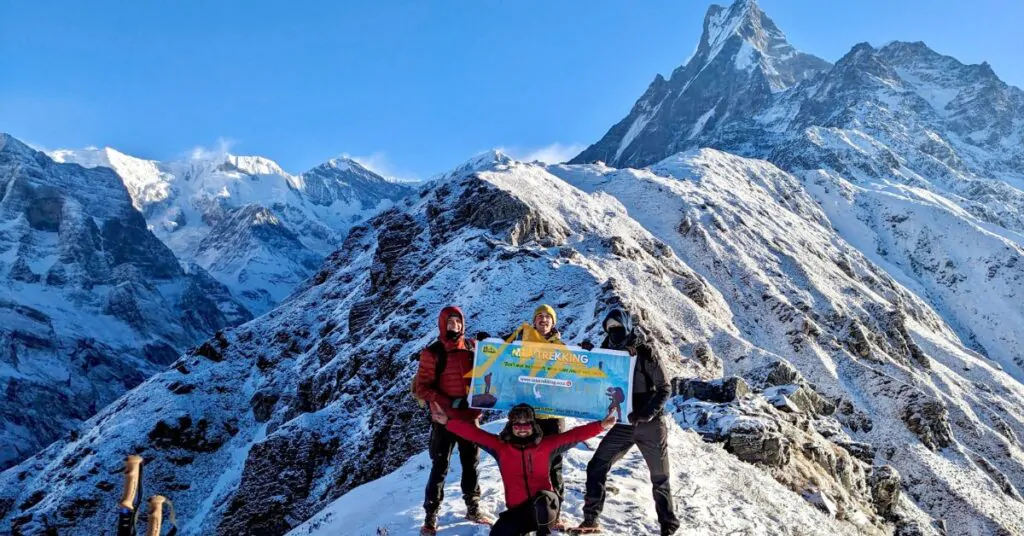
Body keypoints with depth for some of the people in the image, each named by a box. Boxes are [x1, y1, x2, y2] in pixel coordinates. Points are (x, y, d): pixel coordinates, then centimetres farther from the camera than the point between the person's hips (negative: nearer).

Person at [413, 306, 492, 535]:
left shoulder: (473, 347, 3)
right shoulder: (432, 352, -8)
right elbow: (422, 387, -9)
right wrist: (446, 404, -20)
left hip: (470, 416, 4)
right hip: (445, 418, -4)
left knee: (471, 463, 14)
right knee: (440, 467, 0)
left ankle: (473, 508, 29)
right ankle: (430, 516, 10)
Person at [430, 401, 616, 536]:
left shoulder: (545, 445, 2)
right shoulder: (500, 446, 2)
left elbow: (573, 436, -2)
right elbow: (473, 433, -5)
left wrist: (601, 425, -10)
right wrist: (447, 421, -15)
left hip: (545, 504, 0)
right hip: (518, 509, 0)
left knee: (540, 502, -31)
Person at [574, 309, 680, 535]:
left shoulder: (644, 353, -9)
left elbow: (664, 389, -9)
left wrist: (647, 414, -22)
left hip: (650, 425, -4)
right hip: (623, 425, 4)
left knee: (660, 479, 5)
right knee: (596, 468, -1)